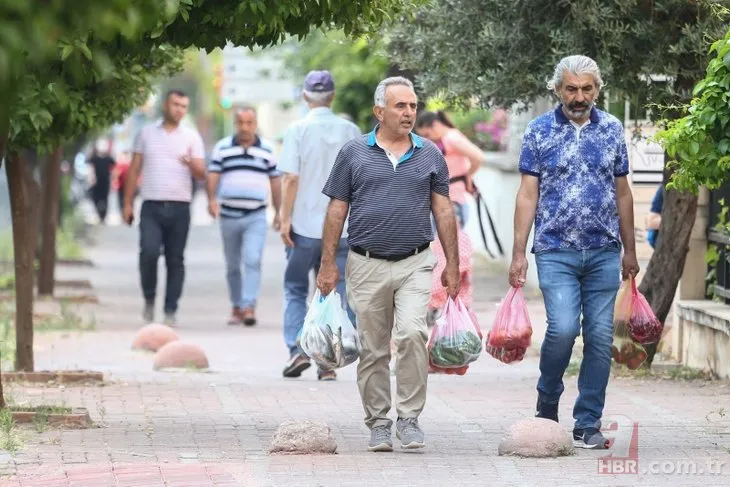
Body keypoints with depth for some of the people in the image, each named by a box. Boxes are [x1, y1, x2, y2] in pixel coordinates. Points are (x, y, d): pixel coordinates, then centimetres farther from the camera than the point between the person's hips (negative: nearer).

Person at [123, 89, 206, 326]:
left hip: (179, 208, 1)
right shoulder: (146, 133, 11)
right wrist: (128, 203, 8)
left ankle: (170, 311, 6)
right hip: (152, 206, -1)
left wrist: (191, 163, -19)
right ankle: (149, 299, 4)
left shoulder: (191, 136, 9)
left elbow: (201, 173, 4)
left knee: (175, 260, 0)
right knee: (149, 253, -16)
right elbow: (134, 170, 13)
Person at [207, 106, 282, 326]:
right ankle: (236, 308, 19)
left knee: (252, 260, -16)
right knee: (232, 266, 9)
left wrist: (278, 211, 11)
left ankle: (249, 307, -20)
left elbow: (275, 180, 12)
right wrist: (212, 199, -17)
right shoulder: (222, 148, 5)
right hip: (229, 215, 1)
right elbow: (213, 175, 0)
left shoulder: (267, 149, 7)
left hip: (256, 217, -1)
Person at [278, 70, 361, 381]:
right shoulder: (350, 131, 3)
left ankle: (297, 350, -3)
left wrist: (285, 219, -6)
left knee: (295, 289, 11)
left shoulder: (298, 130, -6)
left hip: (305, 225, -2)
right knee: (337, 294, 6)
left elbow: (291, 178, -10)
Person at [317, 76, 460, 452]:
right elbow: (336, 211, 6)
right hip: (367, 265, 0)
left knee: (412, 333, -18)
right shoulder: (354, 153, 4)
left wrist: (452, 264, 7)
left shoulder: (430, 155, 8)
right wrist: (328, 264, 2)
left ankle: (409, 418, -9)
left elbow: (443, 212, 11)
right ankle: (378, 424, 16)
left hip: (415, 265, 0)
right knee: (373, 349, 5)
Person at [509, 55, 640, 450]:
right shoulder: (539, 132, -1)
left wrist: (630, 249, 11)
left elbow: (622, 192, 12)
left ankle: (588, 425, 8)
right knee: (563, 328, -16)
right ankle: (547, 404, 9)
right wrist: (518, 253, -6)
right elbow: (528, 194, -1)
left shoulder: (612, 130, 6)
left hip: (604, 253, 3)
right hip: (556, 251, -3)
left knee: (600, 336, 1)